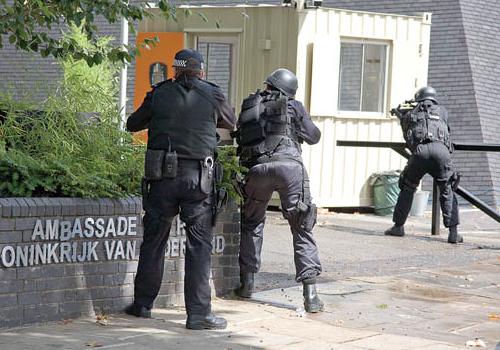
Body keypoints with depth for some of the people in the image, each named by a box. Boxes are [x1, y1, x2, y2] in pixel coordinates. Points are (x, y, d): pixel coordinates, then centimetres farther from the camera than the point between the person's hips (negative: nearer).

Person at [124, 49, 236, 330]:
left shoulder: (159, 94, 5)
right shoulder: (213, 96, 2)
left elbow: (133, 124, 17)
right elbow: (232, 124, 20)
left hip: (162, 176, 2)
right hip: (197, 178, -2)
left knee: (154, 240, 13)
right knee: (200, 245, 1)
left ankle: (142, 304, 21)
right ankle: (198, 313, -2)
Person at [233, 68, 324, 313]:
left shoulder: (248, 106, 21)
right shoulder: (293, 106, 15)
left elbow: (239, 139, 23)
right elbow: (313, 136, 21)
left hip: (257, 168, 2)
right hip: (288, 163, -2)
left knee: (252, 224, 24)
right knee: (302, 228, 1)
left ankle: (247, 282, 23)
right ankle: (310, 293, -7)